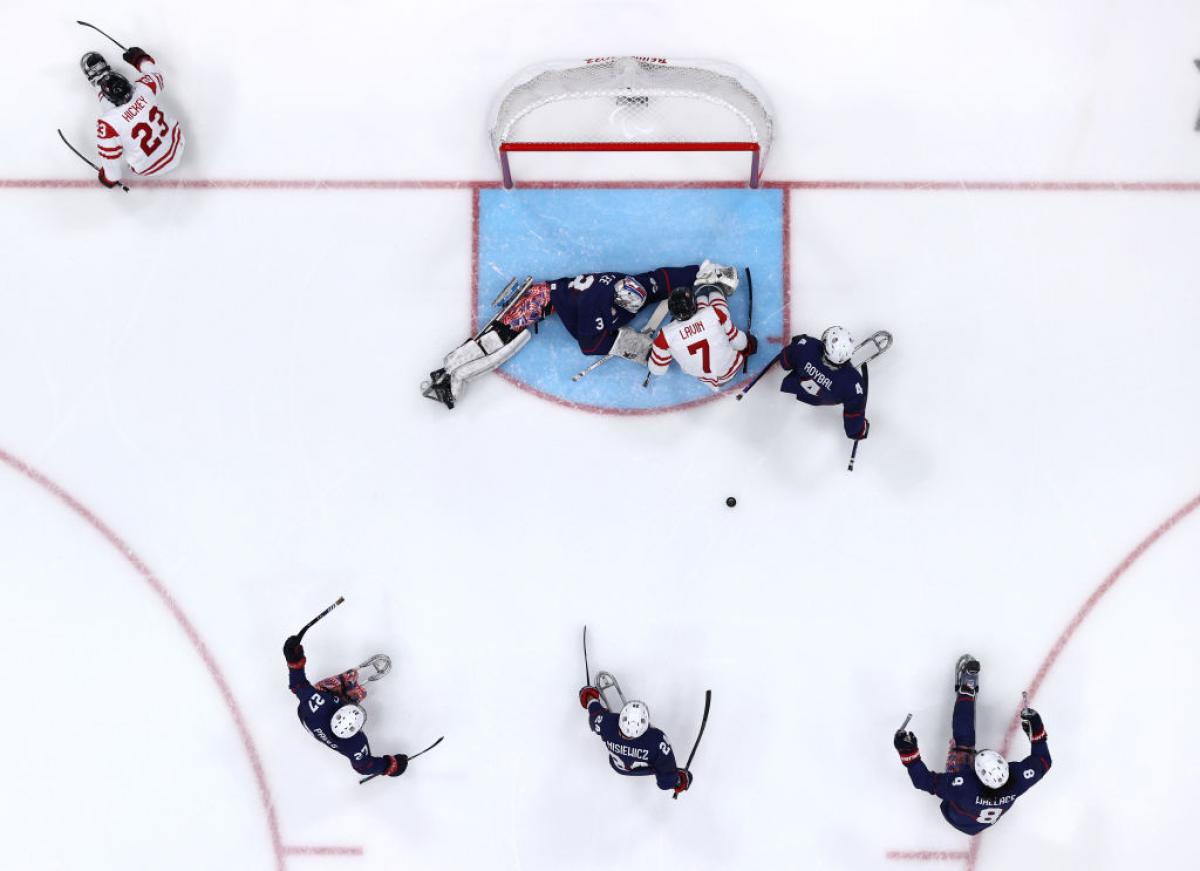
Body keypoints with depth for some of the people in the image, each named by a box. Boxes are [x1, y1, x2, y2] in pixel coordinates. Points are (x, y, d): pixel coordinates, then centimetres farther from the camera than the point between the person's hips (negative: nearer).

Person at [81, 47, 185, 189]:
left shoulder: (108, 123, -30)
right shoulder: (145, 87, -22)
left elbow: (110, 157, -16)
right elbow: (155, 75, 4)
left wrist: (109, 178, 3)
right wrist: (141, 58, 21)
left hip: (149, 167, -3)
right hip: (178, 150, 4)